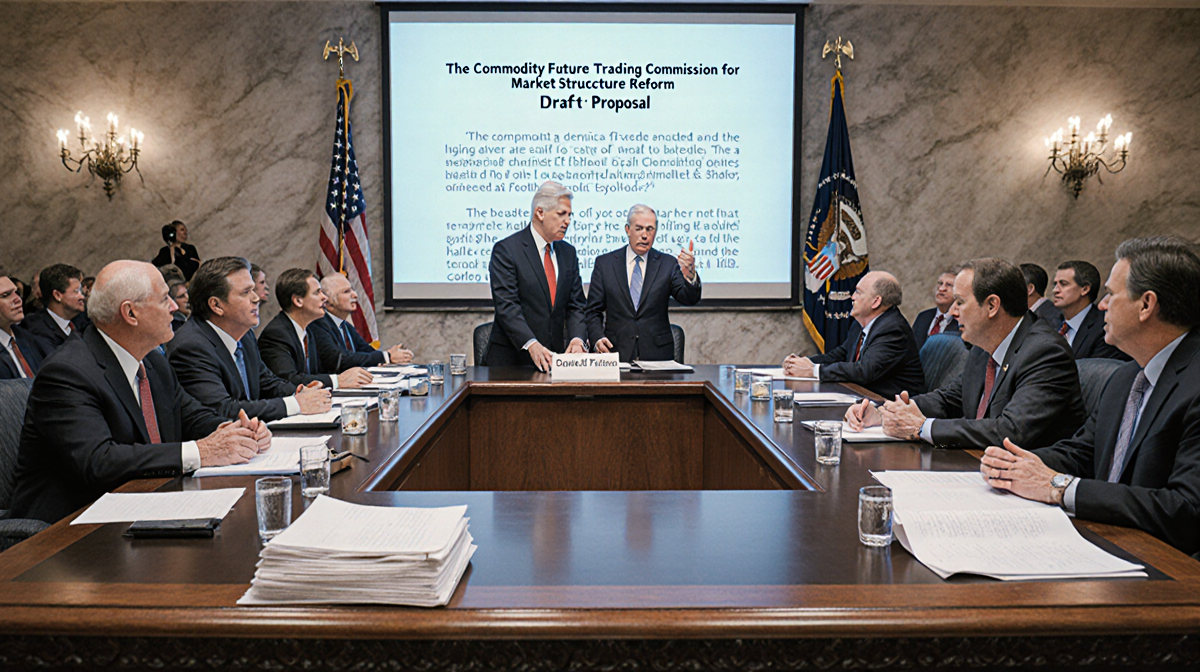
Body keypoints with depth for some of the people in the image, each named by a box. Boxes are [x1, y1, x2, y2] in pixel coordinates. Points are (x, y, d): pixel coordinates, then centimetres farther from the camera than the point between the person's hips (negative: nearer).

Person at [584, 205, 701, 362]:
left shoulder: (668, 264, 8)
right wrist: (597, 338, -10)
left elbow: (689, 299, -5)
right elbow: (592, 311, 8)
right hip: (617, 352, 0)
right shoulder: (604, 263, 8)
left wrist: (690, 276, -26)